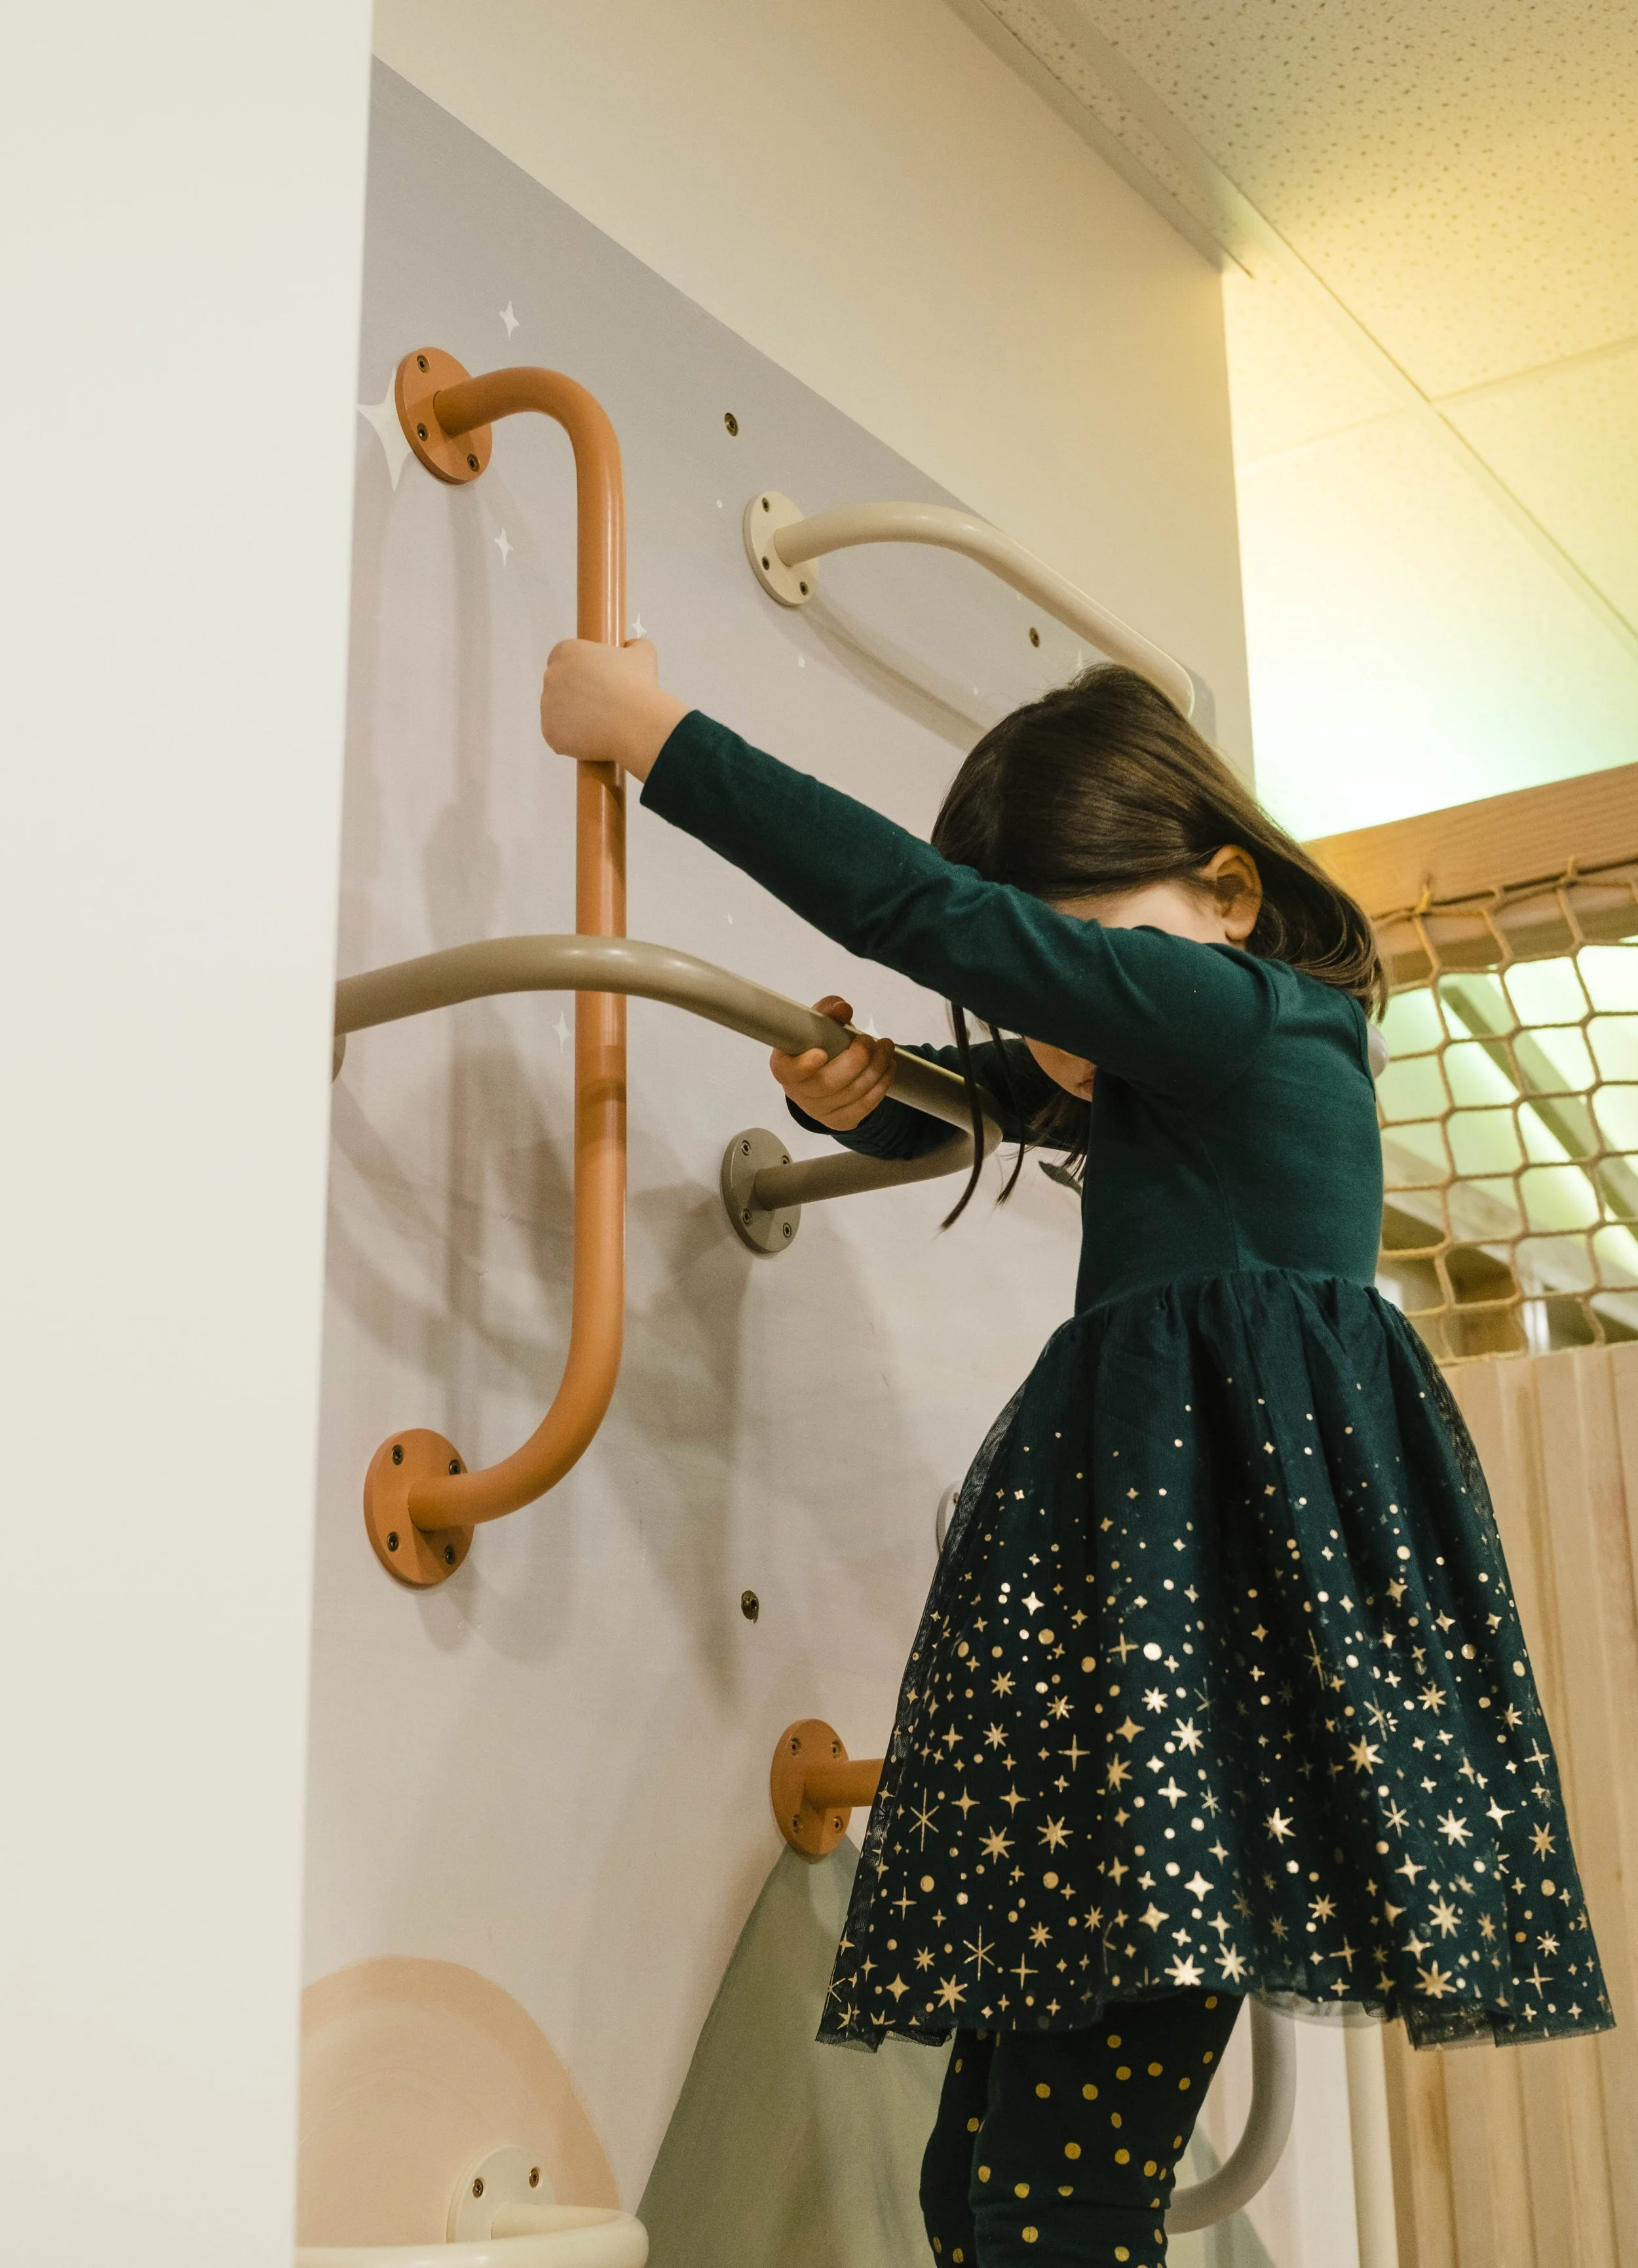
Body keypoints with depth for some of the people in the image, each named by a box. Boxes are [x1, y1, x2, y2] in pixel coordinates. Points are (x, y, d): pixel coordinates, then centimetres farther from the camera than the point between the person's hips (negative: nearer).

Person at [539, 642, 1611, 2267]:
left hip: (1217, 1565, -9)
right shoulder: (1138, 1079, 23)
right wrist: (851, 1094, 13)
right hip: (1116, 1569, 9)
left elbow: (932, 917, -10)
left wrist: (658, 733, -4)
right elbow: (955, 1090, 38)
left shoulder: (1241, 1017, -4)